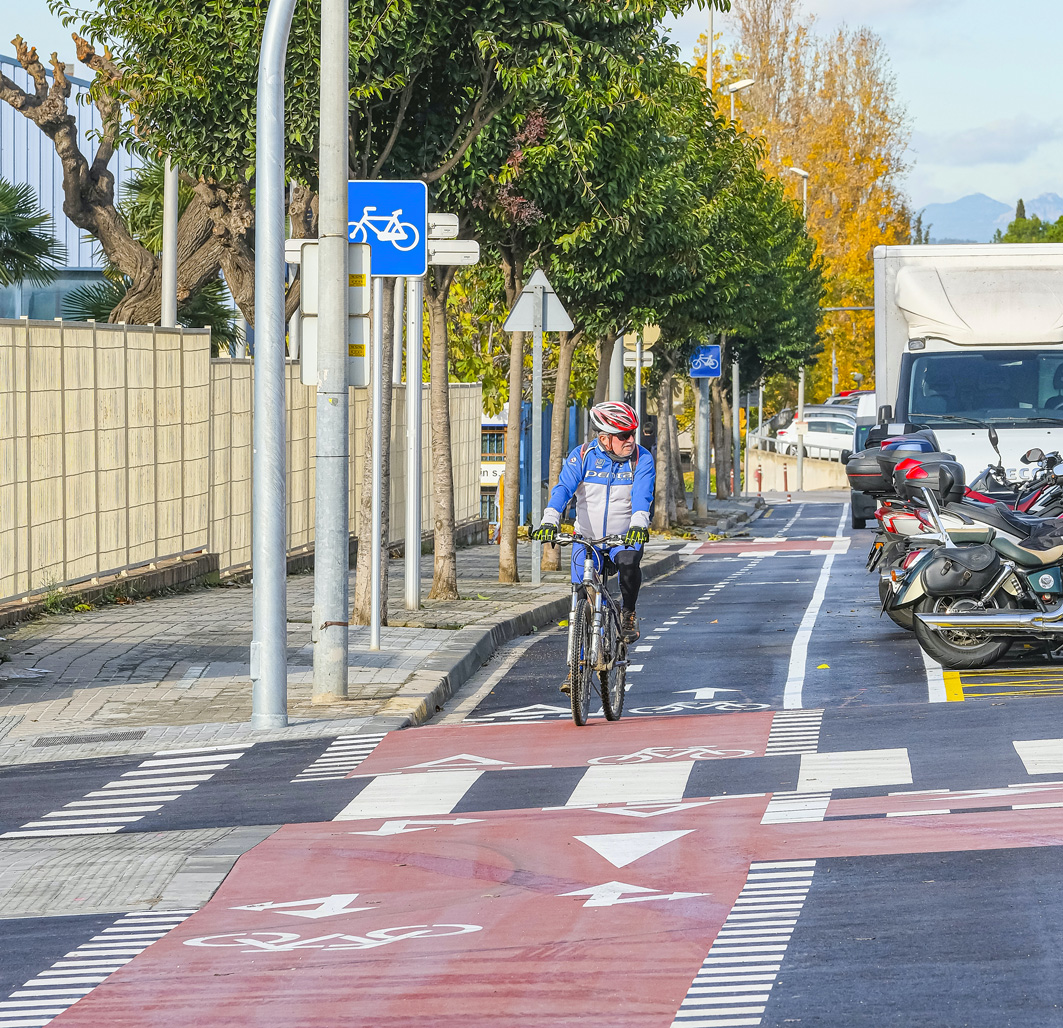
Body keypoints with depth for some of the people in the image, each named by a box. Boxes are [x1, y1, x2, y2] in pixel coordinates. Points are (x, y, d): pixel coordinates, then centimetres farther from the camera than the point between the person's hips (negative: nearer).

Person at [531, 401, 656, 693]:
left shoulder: (642, 458, -9)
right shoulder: (582, 456, -9)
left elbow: (642, 495, -22)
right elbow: (563, 489, -21)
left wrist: (639, 524, -42)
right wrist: (549, 521, -37)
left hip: (625, 537, -1)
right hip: (587, 537, 1)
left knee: (628, 563, -35)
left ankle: (628, 613, -7)